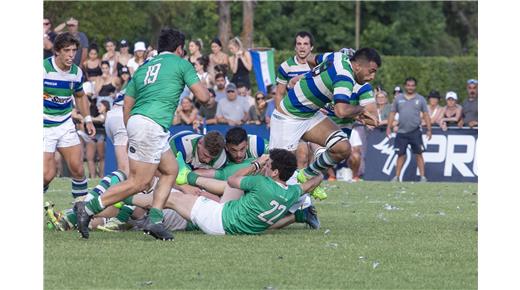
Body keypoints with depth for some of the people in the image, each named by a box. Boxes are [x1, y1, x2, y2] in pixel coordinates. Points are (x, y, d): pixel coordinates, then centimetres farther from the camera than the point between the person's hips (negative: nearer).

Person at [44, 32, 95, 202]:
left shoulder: (76, 72, 1)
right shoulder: (43, 68, -17)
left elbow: (80, 96, 21)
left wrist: (87, 119, 13)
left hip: (65, 125, 5)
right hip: (44, 127, -5)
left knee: (77, 168, -3)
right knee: (47, 174, -12)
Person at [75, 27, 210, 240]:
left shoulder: (143, 67, 24)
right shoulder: (180, 63, 6)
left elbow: (127, 106, 21)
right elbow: (203, 96, 1)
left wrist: (130, 137, 28)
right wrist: (205, 88, 25)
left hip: (136, 121, 9)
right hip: (152, 125, -9)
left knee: (171, 170, 16)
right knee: (138, 183, -8)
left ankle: (155, 220, 5)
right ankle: (88, 209, -12)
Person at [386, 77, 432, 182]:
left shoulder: (420, 99, 6)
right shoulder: (398, 98, 9)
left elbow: (426, 115, 5)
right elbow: (392, 113, 12)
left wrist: (429, 130, -1)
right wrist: (389, 127, 4)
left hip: (415, 132, -1)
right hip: (401, 132, 1)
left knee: (418, 154, -3)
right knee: (401, 155, 5)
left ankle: (423, 177, -1)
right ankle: (397, 177, 12)